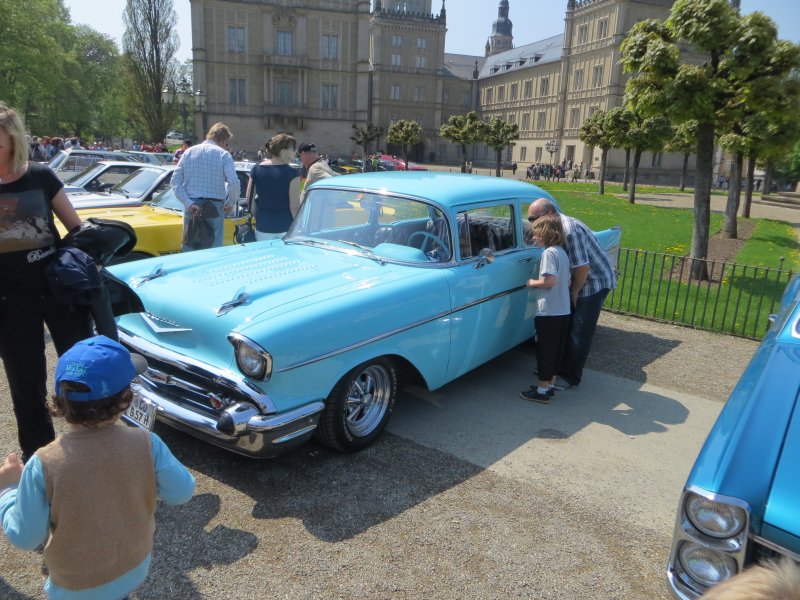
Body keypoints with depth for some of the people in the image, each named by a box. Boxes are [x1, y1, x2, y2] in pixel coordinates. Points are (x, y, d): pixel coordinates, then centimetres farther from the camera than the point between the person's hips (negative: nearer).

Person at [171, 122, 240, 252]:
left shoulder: (189, 152, 8)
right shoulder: (223, 154, -4)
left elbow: (175, 181, 1)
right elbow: (234, 182, -16)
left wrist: (188, 203, -5)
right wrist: (231, 203, -1)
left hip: (191, 206, 4)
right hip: (214, 207, -3)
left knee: (189, 249, 11)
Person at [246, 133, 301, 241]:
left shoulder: (257, 169, 4)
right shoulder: (291, 173, -11)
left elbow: (249, 198, 7)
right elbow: (294, 206, -14)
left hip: (263, 226, 4)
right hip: (286, 226, -4)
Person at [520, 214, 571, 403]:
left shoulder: (548, 253, -15)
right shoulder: (562, 252, 11)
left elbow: (551, 280, -25)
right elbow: (567, 282, 15)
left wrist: (532, 283, -9)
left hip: (548, 312, -8)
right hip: (563, 311, 8)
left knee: (545, 350, 1)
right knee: (556, 349, 14)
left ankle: (542, 391, 9)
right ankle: (550, 385, 25)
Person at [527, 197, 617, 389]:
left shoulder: (570, 231, -29)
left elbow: (582, 267, -28)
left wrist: (574, 292, -15)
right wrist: (573, 290, 1)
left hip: (595, 282, -9)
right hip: (580, 282, 9)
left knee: (580, 333, -2)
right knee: (565, 327, 15)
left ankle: (571, 377, 10)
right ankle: (560, 367, 29)